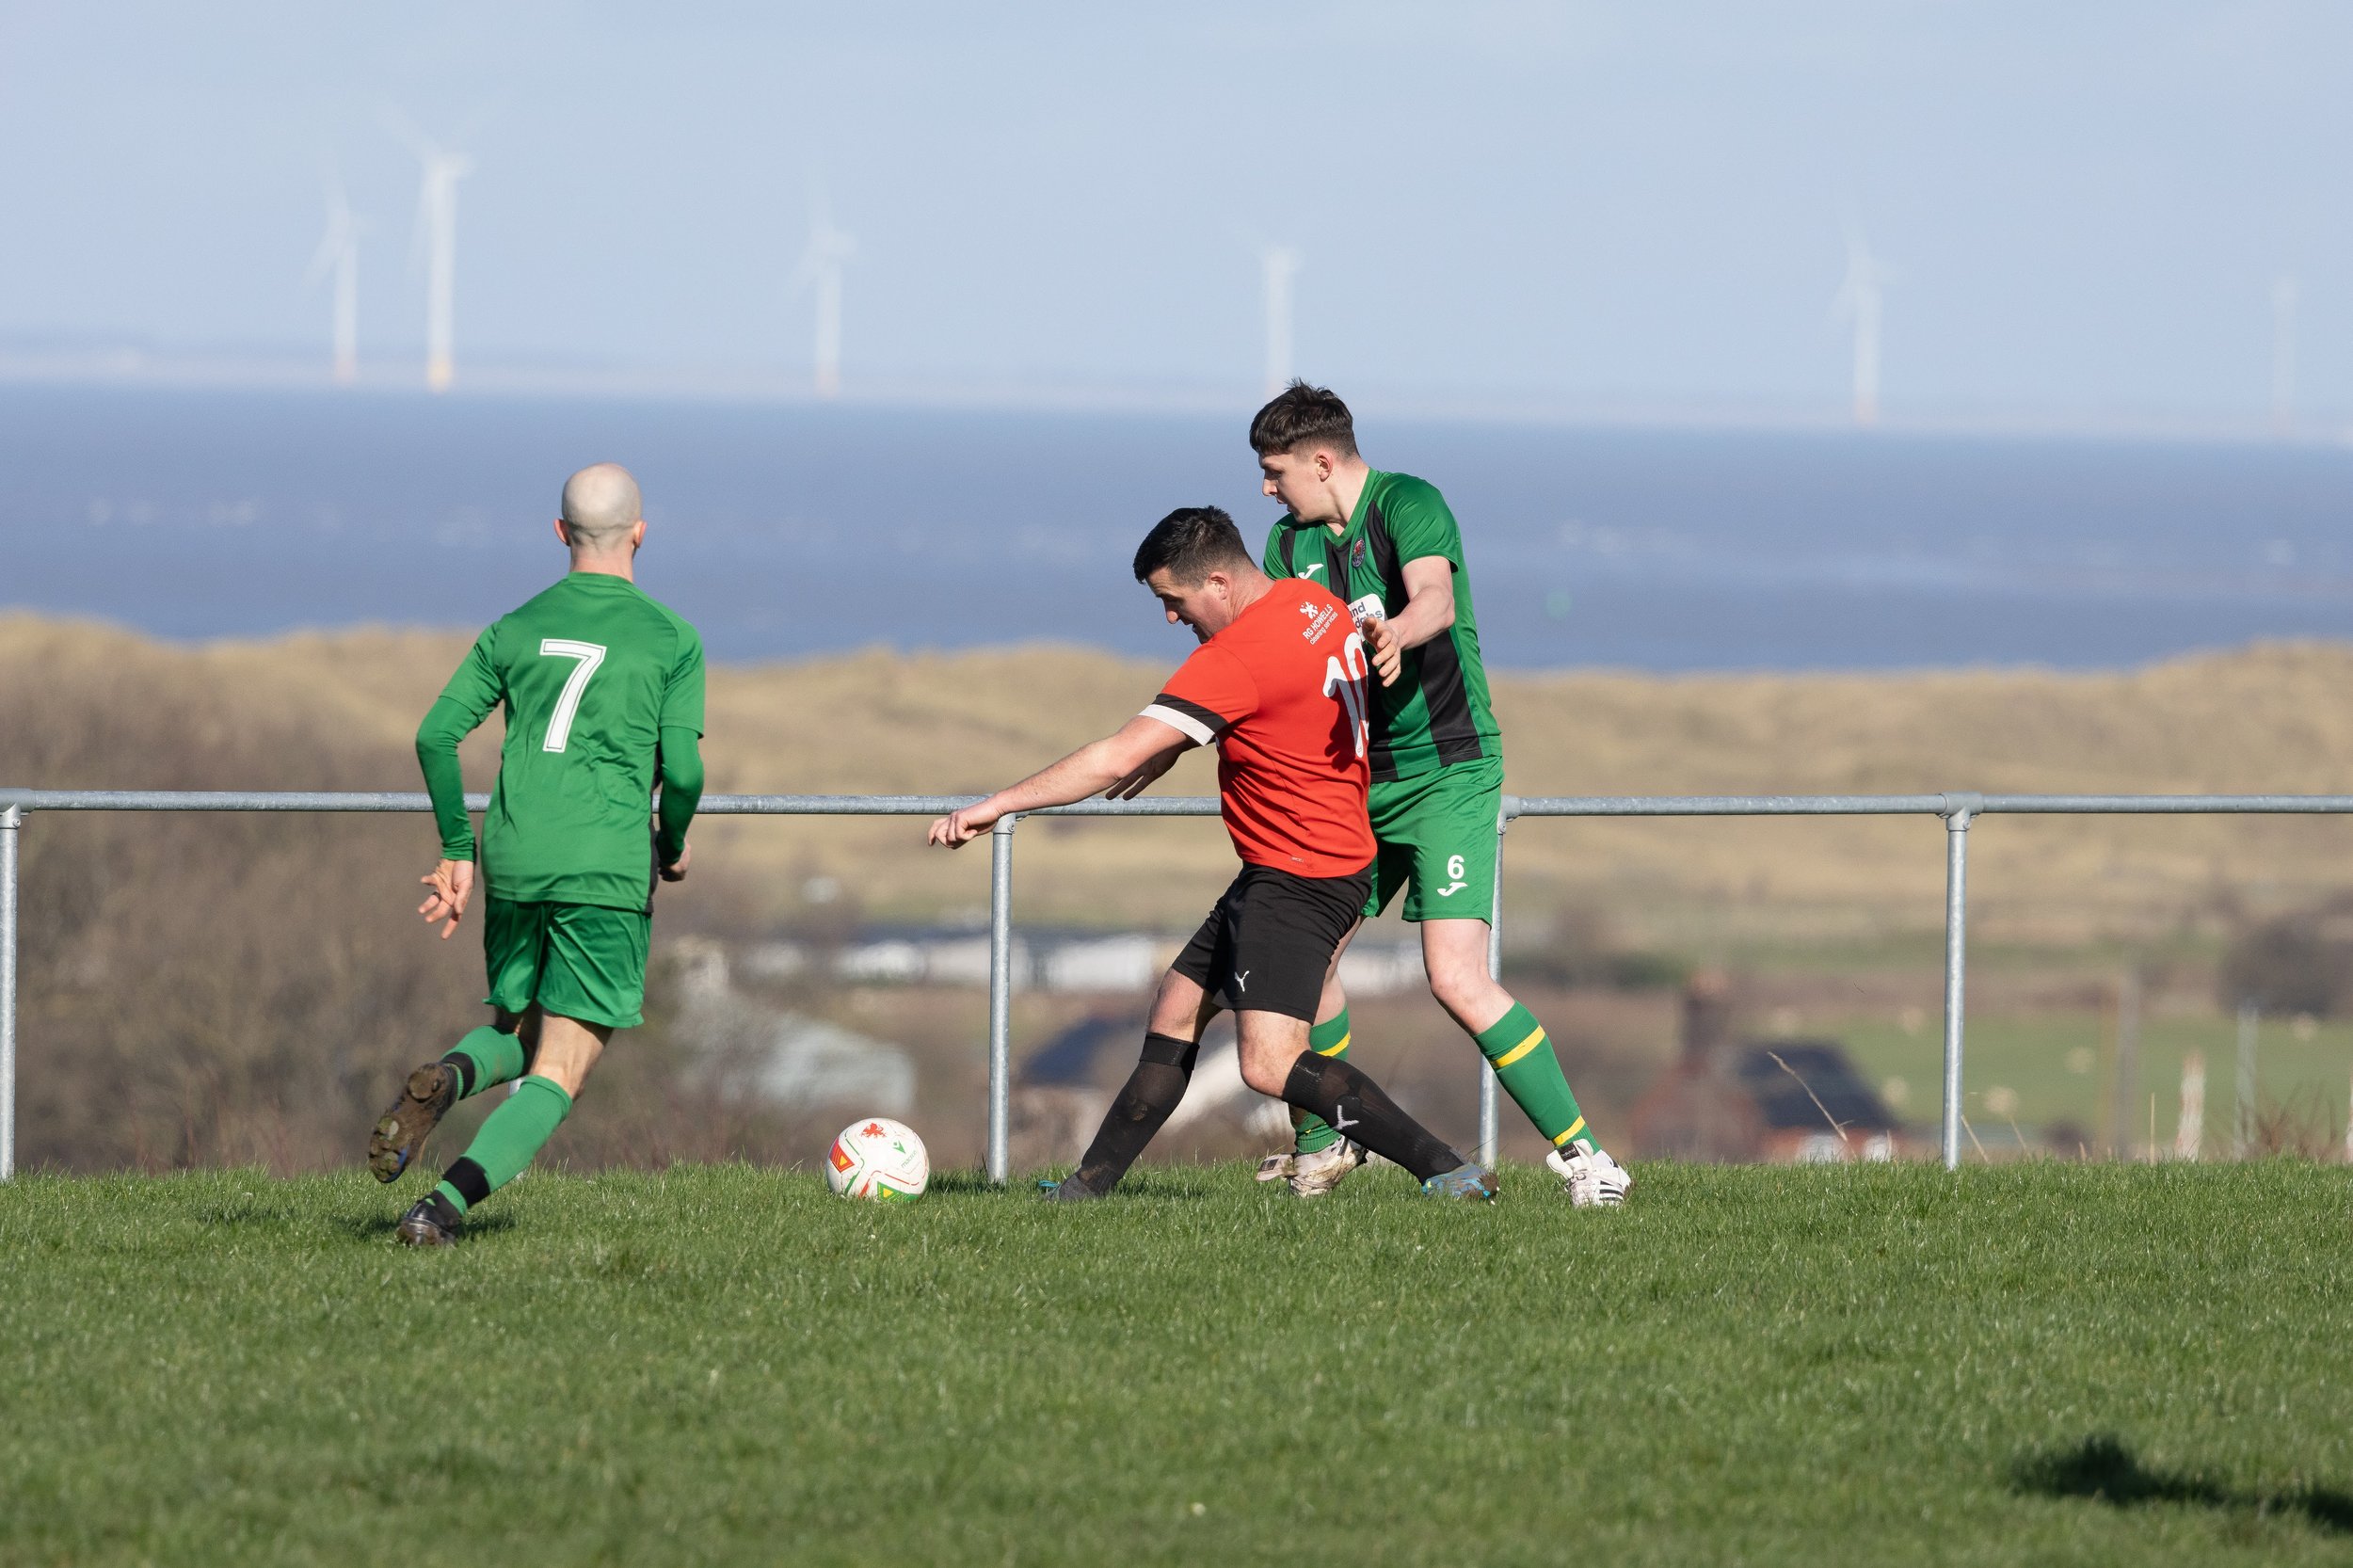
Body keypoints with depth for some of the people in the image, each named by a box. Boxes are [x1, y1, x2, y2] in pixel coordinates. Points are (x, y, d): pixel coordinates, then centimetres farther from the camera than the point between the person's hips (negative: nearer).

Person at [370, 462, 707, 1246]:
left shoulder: (515, 630, 12)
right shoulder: (672, 639, 2)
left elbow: (436, 735, 3)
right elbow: (682, 769, -7)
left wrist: (456, 852, 11)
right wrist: (673, 844, 14)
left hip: (511, 860, 4)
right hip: (608, 871, -4)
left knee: (515, 1038, 23)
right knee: (558, 1075, -2)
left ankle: (444, 1080, -13)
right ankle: (447, 1203, -24)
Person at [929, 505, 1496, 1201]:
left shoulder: (1237, 659, -23)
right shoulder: (1315, 603, 4)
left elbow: (1117, 760, -23)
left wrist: (997, 805, -16)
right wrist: (1164, 753, 23)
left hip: (1298, 877, -11)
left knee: (1270, 1065, -19)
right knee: (1175, 1013, 16)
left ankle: (1450, 1172, -20)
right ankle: (1089, 1184, 24)